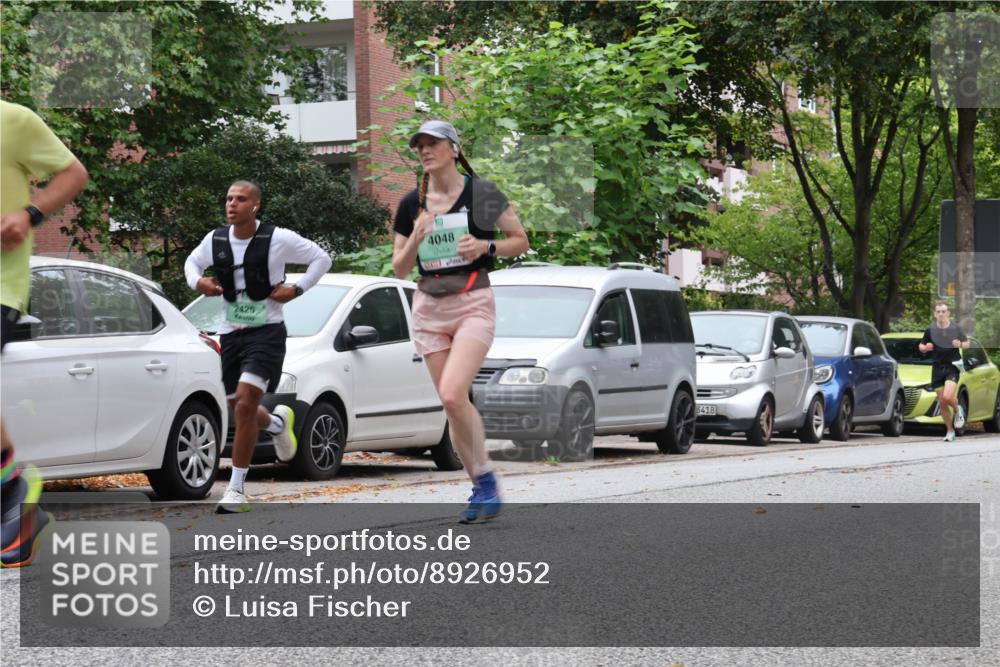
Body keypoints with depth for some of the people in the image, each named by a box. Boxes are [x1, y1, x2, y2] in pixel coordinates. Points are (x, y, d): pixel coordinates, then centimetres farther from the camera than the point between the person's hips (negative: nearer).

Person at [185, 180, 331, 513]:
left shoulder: (278, 239, -9)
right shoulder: (215, 240, 2)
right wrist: (197, 281, -1)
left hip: (266, 332, -5)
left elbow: (321, 259, 1)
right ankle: (278, 422, 52)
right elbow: (192, 261, 22)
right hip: (230, 333, 5)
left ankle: (236, 489, -14)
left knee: (245, 404, -20)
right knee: (240, 410, 14)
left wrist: (296, 289, -9)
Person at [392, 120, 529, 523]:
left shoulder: (482, 194, -3)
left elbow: (520, 241, 4)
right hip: (429, 308, 5)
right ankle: (481, 489, 15)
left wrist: (486, 245, -14)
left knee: (452, 395, -22)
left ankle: (485, 477, -7)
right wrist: (417, 237, -9)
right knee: (453, 405, 5)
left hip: (473, 304, -5)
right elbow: (399, 268, 9)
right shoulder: (412, 204, 7)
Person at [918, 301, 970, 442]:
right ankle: (950, 431, 18)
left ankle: (957, 410, 11)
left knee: (948, 396, -23)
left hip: (953, 367, -2)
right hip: (938, 368, 2)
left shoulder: (956, 328, -1)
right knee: (942, 402, 3)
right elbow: (921, 346, 12)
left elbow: (967, 343, 11)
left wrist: (961, 344, -12)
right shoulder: (930, 330, 1)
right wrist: (925, 348, -12)